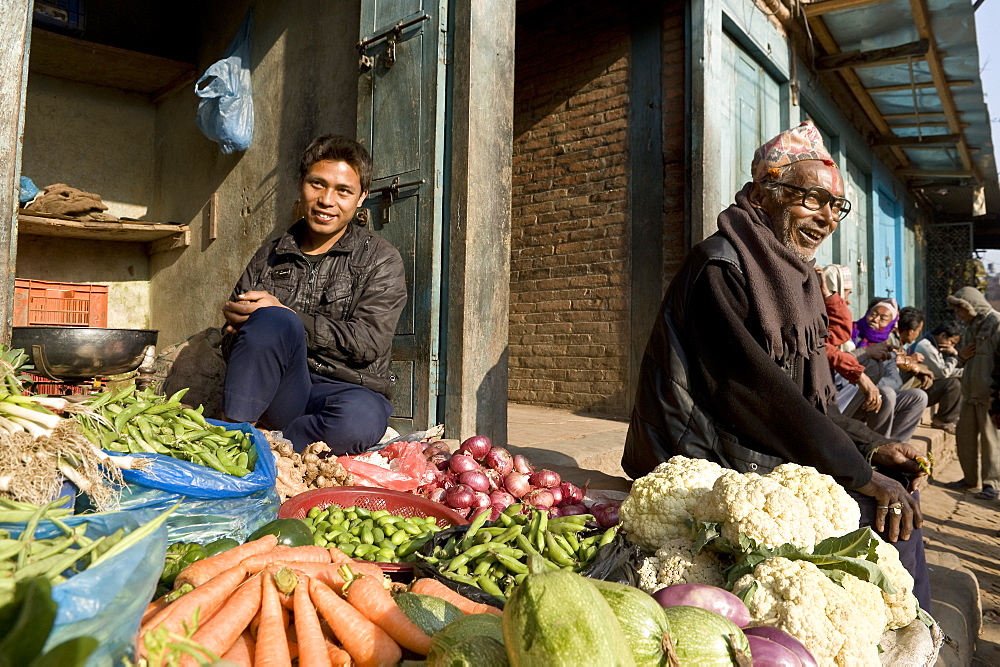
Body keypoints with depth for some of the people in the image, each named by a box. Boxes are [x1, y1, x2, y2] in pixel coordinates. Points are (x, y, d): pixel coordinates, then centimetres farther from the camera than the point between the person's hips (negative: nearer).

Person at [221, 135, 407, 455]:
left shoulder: (380, 259, 7)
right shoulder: (270, 256, 16)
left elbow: (369, 342, -7)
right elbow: (231, 339, 13)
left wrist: (288, 316, -10)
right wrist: (276, 322, -11)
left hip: (344, 388, -2)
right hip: (274, 393, 2)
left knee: (360, 418, -38)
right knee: (271, 319, -29)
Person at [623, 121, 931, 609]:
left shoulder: (791, 276, 15)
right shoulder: (719, 267, -16)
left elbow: (809, 394, 16)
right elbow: (756, 387, -23)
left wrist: (869, 446, 4)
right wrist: (856, 473, -18)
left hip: (770, 453, 10)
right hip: (714, 467, -10)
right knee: (888, 518, -12)